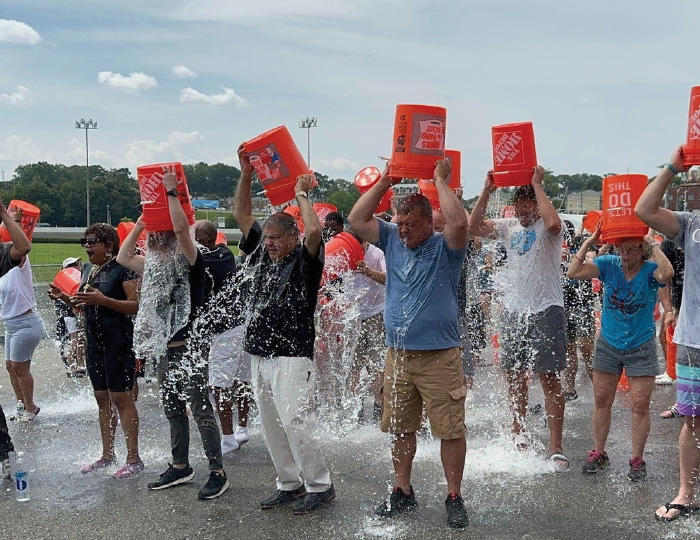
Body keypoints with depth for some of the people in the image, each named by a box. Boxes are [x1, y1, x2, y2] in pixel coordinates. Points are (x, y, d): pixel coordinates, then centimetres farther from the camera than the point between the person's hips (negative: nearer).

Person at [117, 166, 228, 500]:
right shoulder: (156, 265, 12)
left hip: (190, 348, -8)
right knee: (173, 410, 16)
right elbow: (123, 257, 16)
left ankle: (217, 473, 4)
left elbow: (181, 227, -26)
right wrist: (140, 223, 13)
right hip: (165, 349, 8)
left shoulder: (190, 261, -11)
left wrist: (171, 192, -17)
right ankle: (180, 466, 29)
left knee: (201, 411, -4)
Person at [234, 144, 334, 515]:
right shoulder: (262, 256, 14)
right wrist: (246, 175, 9)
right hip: (259, 355, 7)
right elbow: (242, 215, 16)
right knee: (271, 426, 9)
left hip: (293, 356, -7)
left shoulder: (305, 261, -4)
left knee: (293, 421, -12)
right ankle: (289, 484, 21)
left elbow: (314, 230, -24)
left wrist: (302, 195, -9)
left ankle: (320, 486, 0)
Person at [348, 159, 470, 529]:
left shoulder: (444, 247, -4)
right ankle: (402, 491, 27)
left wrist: (440, 180, -14)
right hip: (397, 355, 5)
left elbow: (458, 223, -25)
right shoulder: (392, 241, 11)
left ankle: (454, 498, 12)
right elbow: (357, 221, 5)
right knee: (398, 428, 13)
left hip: (440, 357, -5)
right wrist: (384, 181, 2)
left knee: (450, 430, 0)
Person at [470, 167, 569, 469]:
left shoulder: (547, 227, -6)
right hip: (513, 311, 7)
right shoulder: (510, 227, 12)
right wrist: (487, 191, -4)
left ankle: (556, 447, -5)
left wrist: (537, 185, -21)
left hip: (545, 311, -6)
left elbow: (553, 223, -31)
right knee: (514, 374, 14)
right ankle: (519, 434, 29)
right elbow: (475, 227, 3)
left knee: (548, 377, -8)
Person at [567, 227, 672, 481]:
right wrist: (589, 242, -19)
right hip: (608, 345, 3)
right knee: (602, 401, 9)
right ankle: (598, 454, 23)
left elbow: (667, 274, -38)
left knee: (640, 405, -1)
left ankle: (637, 460, 13)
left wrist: (653, 244, -29)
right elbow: (573, 272, -17)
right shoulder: (609, 264, -7)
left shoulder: (649, 270, -13)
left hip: (641, 349, -2)